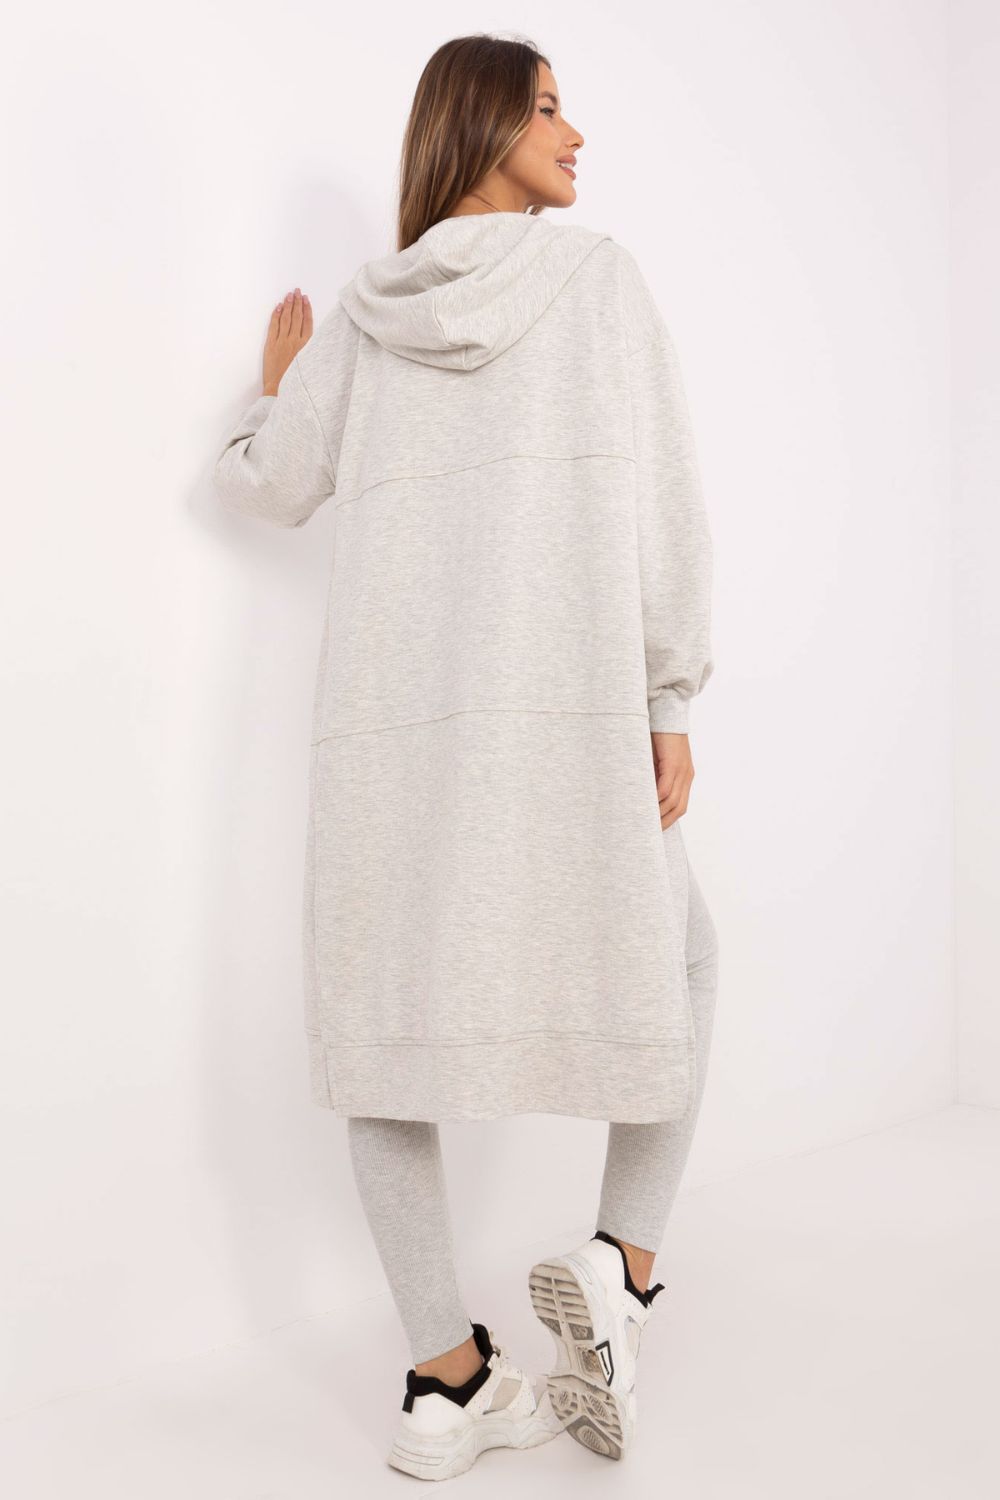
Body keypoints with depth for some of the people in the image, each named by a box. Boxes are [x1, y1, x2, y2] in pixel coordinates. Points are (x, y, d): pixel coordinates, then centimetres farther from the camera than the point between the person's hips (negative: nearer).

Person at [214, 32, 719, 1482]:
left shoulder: (362, 315, 14)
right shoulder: (601, 274, 5)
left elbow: (267, 487, 23)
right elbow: (664, 496, -2)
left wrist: (276, 378, 42)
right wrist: (671, 702, 0)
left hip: (392, 716, 3)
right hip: (566, 710, -3)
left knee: (390, 1021, 12)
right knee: (675, 958, 19)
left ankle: (450, 1381, 14)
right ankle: (622, 1267, 4)